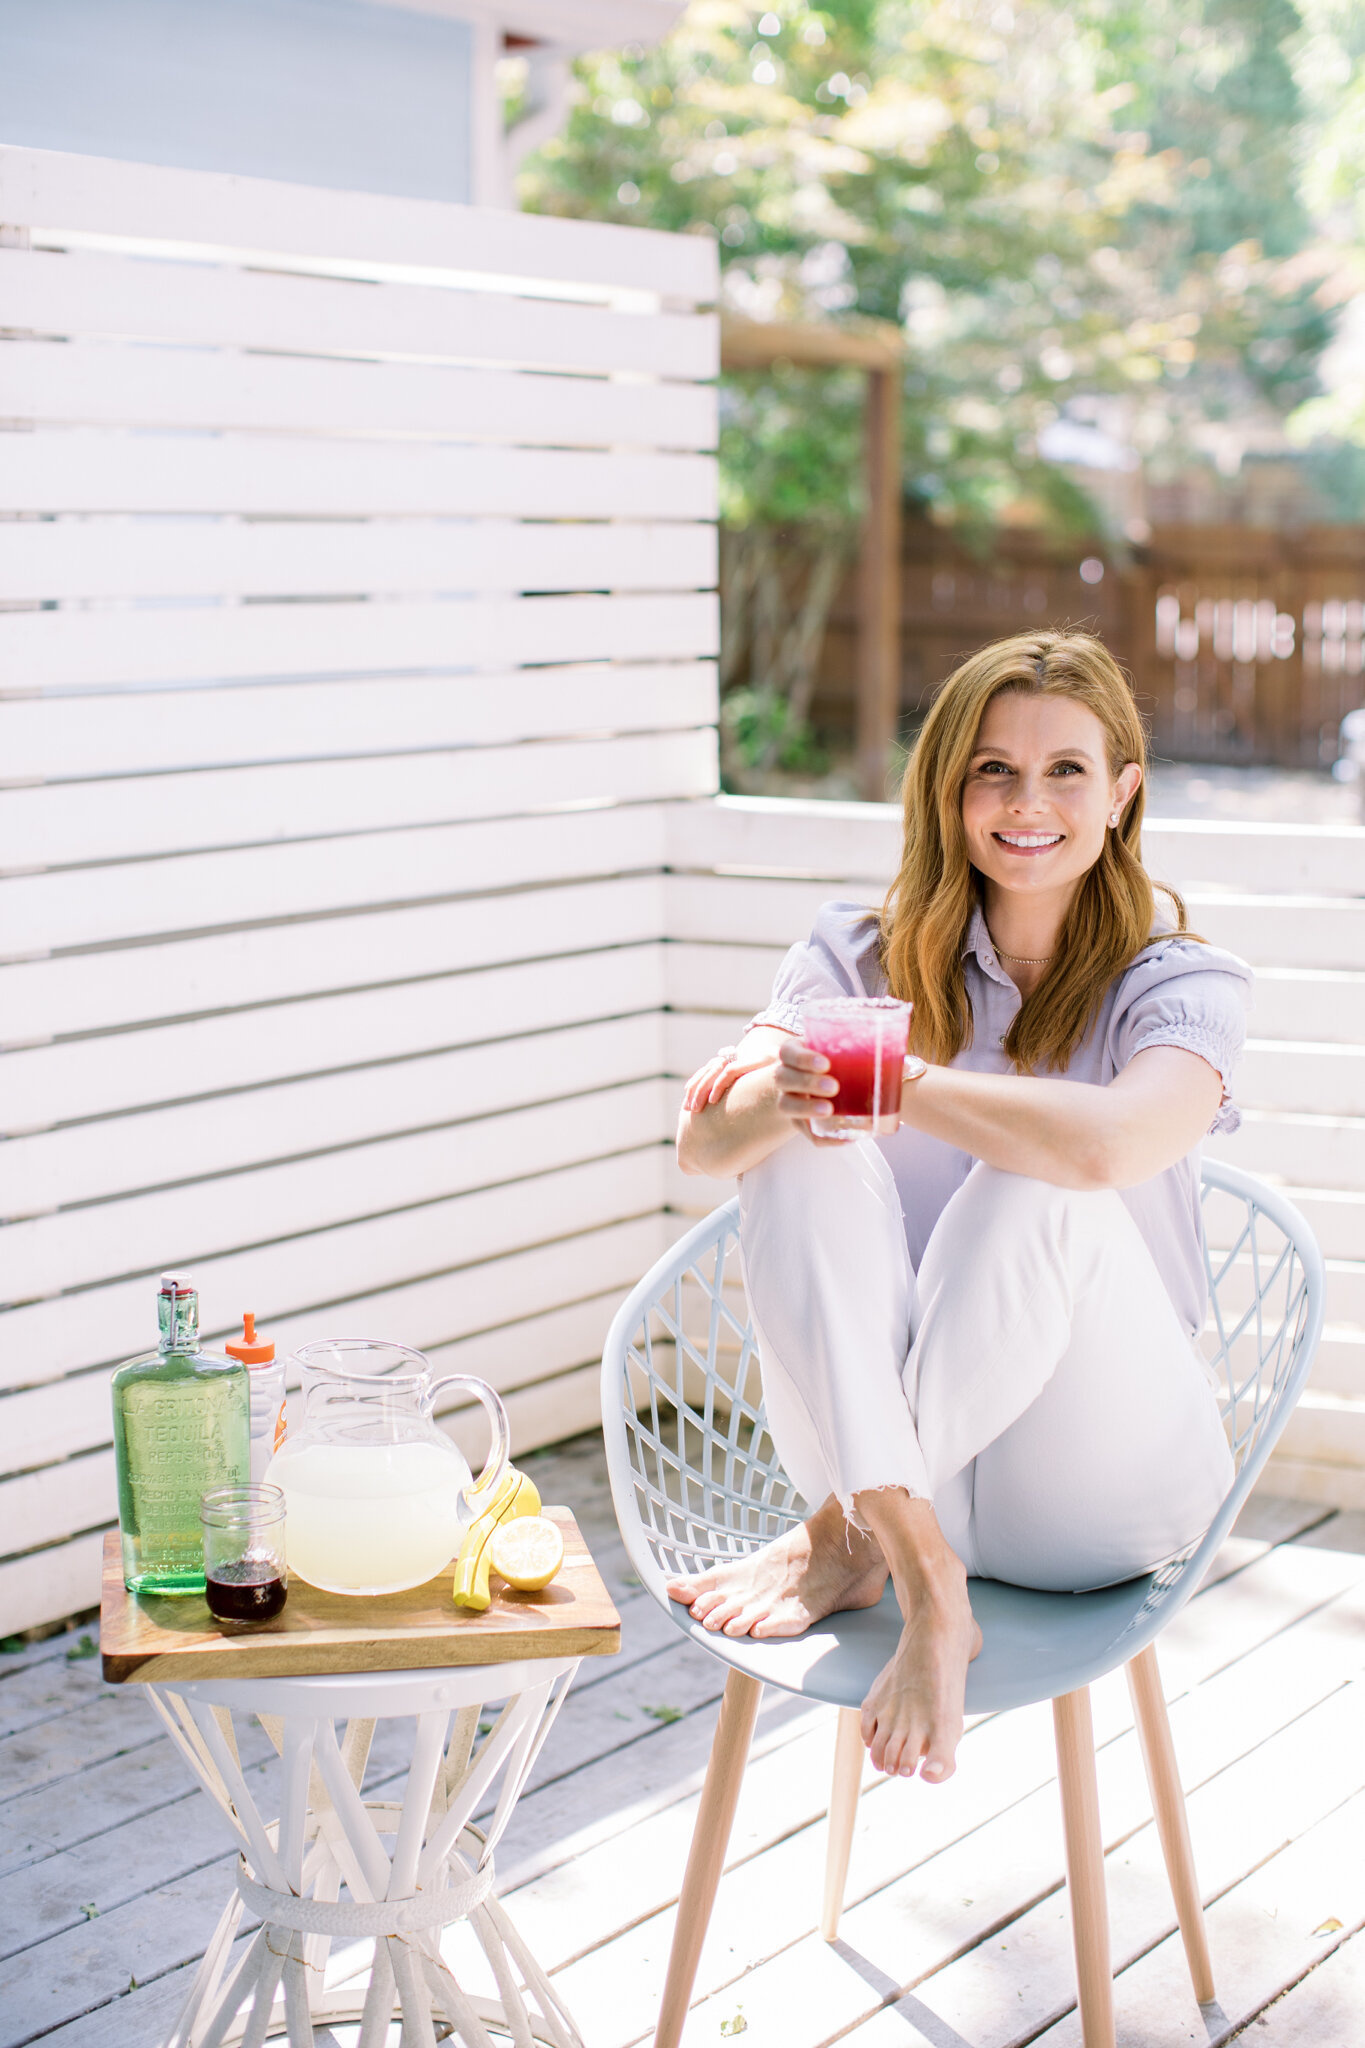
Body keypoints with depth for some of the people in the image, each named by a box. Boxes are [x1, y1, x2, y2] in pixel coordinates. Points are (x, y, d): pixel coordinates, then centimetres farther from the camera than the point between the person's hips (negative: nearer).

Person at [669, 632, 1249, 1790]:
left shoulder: (1180, 987, -5)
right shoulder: (866, 958, 4)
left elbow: (1108, 1140, -30)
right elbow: (702, 1146, -12)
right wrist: (779, 1092, -35)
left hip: (1105, 1486, -2)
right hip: (883, 1441, 3)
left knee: (1040, 1190, -29)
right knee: (804, 1150, -22)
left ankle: (849, 1535, -18)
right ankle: (923, 1582, -32)